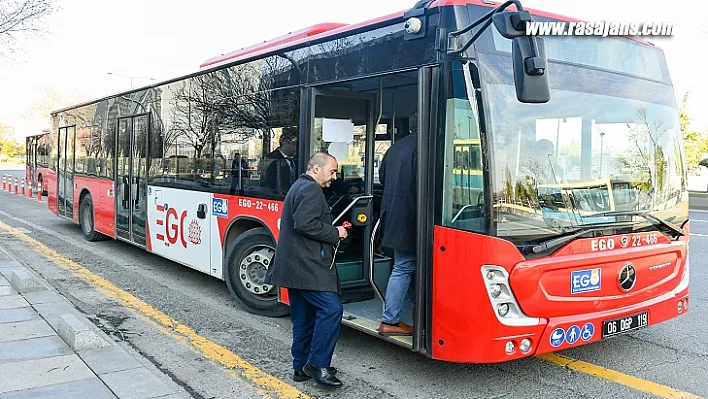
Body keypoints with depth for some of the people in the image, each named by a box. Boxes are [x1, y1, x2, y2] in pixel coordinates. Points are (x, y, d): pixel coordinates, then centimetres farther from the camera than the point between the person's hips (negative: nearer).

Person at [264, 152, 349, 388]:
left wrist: (332, 232, 16)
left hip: (294, 266, 11)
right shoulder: (312, 190, -11)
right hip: (307, 267, -11)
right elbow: (305, 224, -23)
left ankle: (302, 367, 19)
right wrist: (335, 233, -12)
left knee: (303, 318, 13)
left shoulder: (299, 186, 23)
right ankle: (317, 364, -7)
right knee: (331, 308, -13)